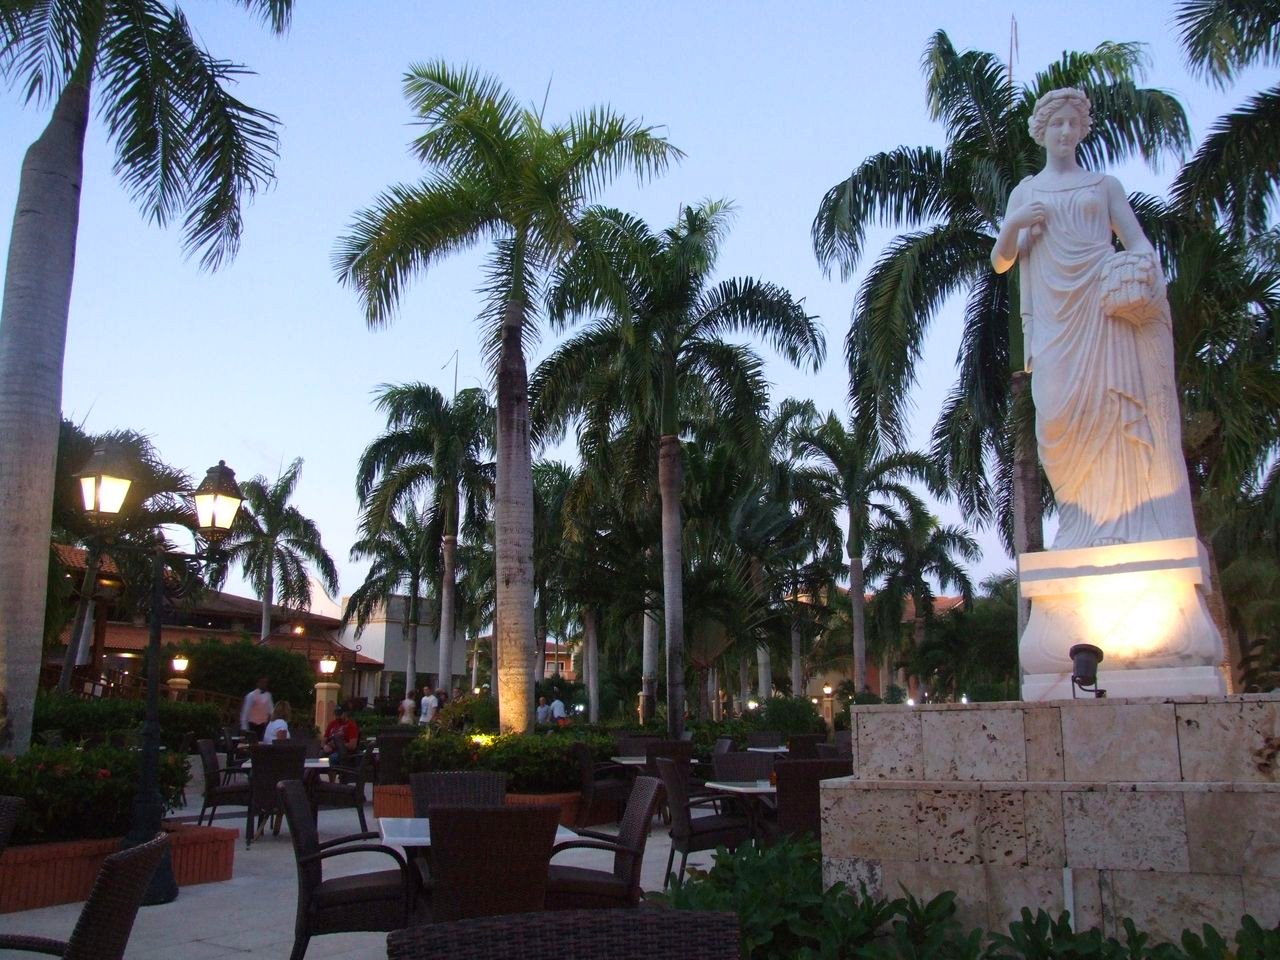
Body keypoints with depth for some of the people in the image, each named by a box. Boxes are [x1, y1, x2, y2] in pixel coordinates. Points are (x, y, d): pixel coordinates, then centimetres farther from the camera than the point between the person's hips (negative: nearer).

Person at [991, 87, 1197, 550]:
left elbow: (1138, 240, 11)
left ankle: (1137, 529, -14)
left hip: (1109, 307, 0)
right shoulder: (1025, 192, 21)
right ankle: (1086, 528, -4)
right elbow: (1000, 262, 17)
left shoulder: (1105, 184, 20)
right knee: (1064, 416, -11)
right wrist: (1013, 225, -4)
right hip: (1056, 315, 1)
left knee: (1123, 409, -14)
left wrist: (1148, 267, -13)